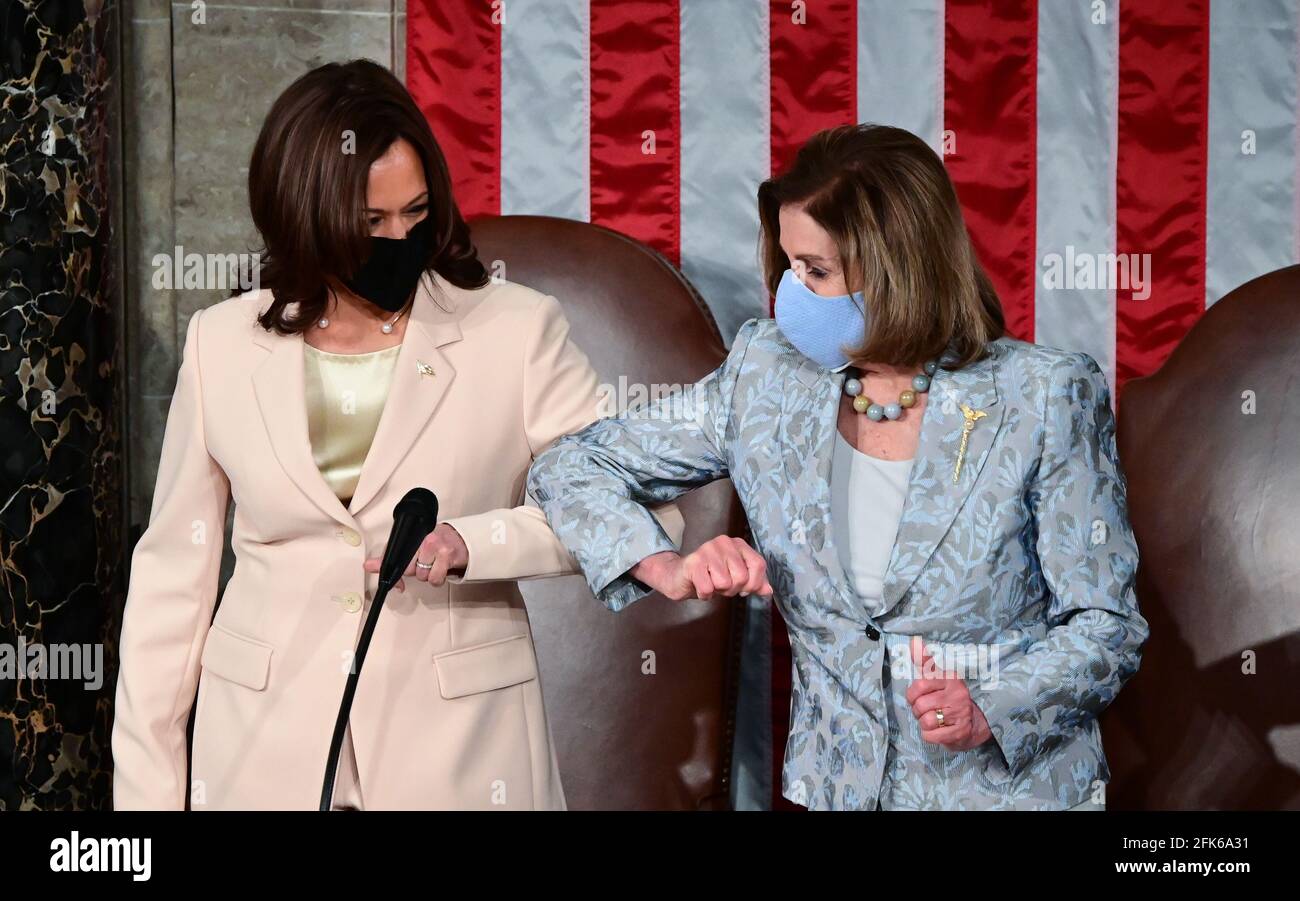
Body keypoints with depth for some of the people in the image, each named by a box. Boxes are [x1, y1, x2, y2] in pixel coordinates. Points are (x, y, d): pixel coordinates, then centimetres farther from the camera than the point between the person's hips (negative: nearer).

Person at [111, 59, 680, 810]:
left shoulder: (516, 331, -7)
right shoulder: (223, 344, 0)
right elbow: (174, 572, 6)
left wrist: (474, 542, -25)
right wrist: (147, 784, 5)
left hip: (456, 746, -1)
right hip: (265, 752, 2)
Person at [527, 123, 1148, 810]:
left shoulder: (1046, 400, -13)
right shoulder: (767, 376, -5)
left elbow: (1106, 624, -10)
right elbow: (570, 468, 0)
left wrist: (989, 712, -27)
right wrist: (668, 569, -17)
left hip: (1012, 784, -3)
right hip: (836, 784, 3)